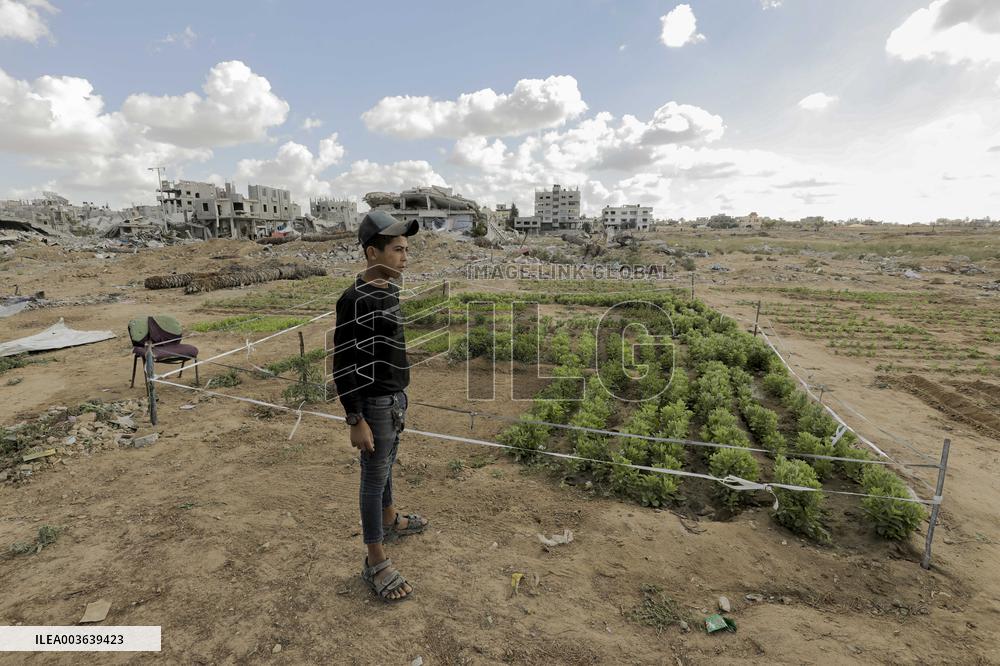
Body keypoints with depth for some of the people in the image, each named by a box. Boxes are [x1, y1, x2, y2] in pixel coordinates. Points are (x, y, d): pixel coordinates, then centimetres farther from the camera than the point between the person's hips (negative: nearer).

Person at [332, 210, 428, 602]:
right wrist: (356, 421, -20)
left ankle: (390, 521, 46)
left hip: (398, 397, 8)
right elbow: (343, 366, -21)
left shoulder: (391, 290, 4)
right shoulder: (355, 301, -23)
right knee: (375, 478, 4)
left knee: (387, 465, 24)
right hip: (375, 404, -8)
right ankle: (376, 564, 19)